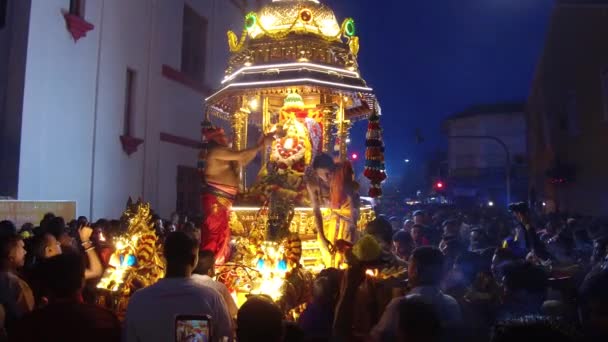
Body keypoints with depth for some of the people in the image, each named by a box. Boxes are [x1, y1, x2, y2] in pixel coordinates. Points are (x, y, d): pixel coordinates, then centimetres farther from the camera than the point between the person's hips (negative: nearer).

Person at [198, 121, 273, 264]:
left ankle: (216, 265, 19)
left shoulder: (221, 154, 21)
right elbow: (241, 155, -15)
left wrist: (260, 146, 15)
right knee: (214, 232, -8)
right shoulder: (216, 151, -9)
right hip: (216, 199, -10)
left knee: (221, 233, 12)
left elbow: (242, 161, 21)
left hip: (222, 199, 10)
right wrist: (261, 145, -9)